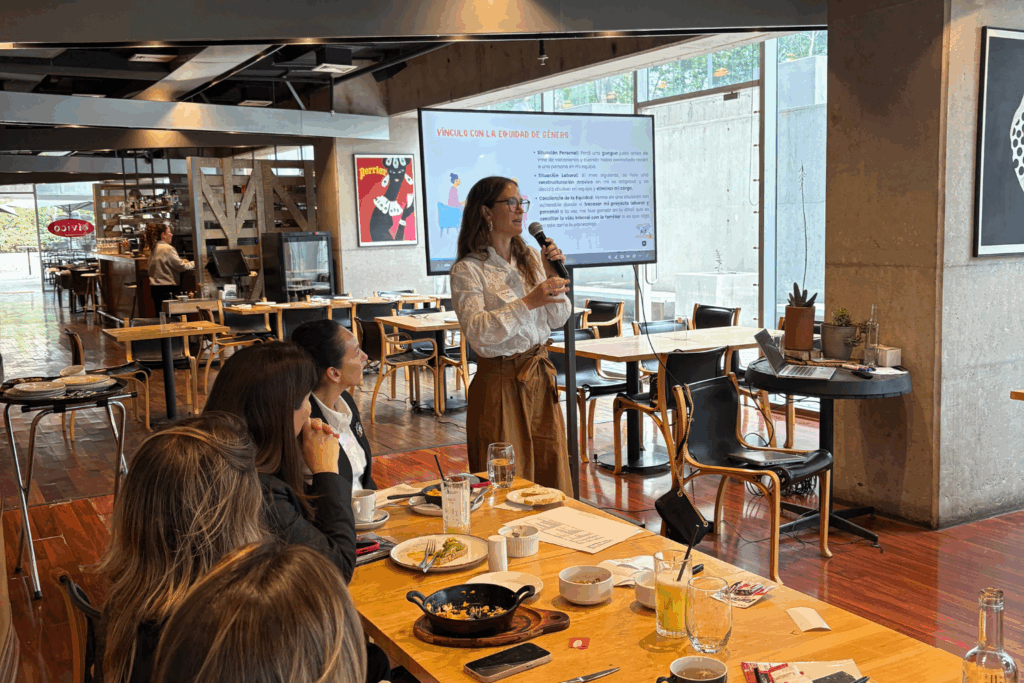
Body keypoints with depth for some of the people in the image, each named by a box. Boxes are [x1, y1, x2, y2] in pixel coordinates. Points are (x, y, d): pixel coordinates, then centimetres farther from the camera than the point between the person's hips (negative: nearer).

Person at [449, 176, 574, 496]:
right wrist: (528, 302, -27)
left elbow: (557, 319, 10)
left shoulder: (530, 257, 10)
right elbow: (477, 331, -22)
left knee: (551, 474, 11)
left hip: (540, 376, 6)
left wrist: (553, 278, -5)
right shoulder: (468, 270, -9)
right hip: (500, 382, -6)